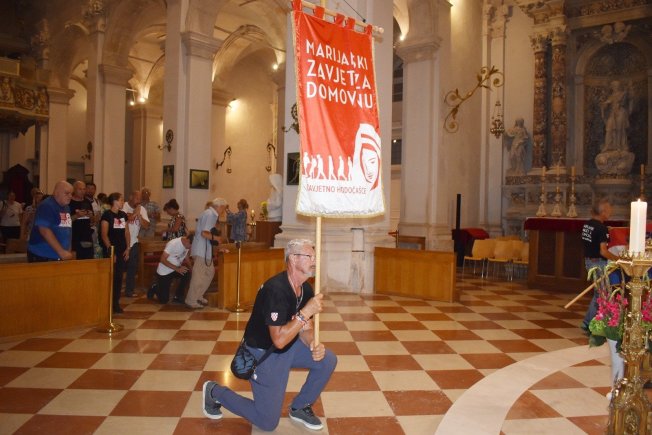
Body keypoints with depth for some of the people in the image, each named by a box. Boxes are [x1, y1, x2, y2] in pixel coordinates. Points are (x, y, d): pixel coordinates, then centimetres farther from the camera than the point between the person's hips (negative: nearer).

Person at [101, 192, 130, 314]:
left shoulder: (123, 215, 12)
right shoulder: (107, 215, -7)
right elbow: (104, 235, -11)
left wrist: (127, 248, 5)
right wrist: (110, 251, -14)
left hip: (122, 251, 6)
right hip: (111, 251, -6)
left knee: (119, 277, 7)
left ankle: (116, 303, 14)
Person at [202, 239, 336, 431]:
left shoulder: (306, 289, -4)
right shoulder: (276, 289, -31)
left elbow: (304, 328, 3)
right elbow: (279, 340, -34)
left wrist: (314, 345, -18)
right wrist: (306, 312, -36)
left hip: (289, 346, 8)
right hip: (263, 354, -8)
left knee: (327, 360, -4)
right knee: (268, 422, 1)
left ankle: (299, 408, 15)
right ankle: (215, 392, 18)